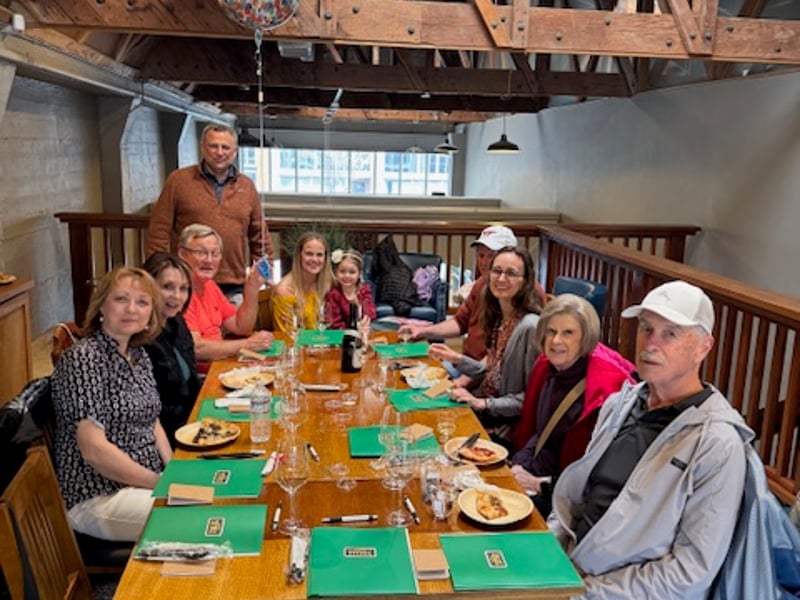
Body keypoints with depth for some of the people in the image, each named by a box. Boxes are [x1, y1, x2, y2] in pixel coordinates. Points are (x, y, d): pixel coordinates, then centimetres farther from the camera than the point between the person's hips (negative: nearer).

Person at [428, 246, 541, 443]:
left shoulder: (530, 327, -21)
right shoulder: (499, 318, 5)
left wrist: (483, 403, -20)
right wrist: (457, 359, 4)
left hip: (508, 430, -7)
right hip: (489, 414, 7)